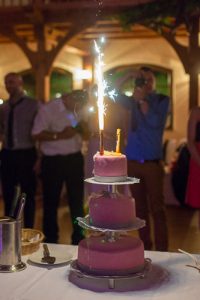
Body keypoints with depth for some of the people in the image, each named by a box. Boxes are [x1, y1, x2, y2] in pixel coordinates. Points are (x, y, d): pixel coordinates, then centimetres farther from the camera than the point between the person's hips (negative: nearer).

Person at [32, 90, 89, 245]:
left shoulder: (78, 111, 7)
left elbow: (86, 136, 13)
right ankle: (51, 241, 22)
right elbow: (37, 134, -16)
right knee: (51, 202, 6)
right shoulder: (48, 109, -11)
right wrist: (60, 135, -25)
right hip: (53, 161, -5)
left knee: (77, 201, 14)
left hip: (75, 159, 5)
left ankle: (78, 239, 28)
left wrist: (83, 128, -8)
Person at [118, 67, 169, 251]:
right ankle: (145, 247, 19)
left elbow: (155, 122, -15)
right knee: (140, 207, 10)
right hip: (132, 161, 4)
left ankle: (161, 250, 0)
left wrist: (142, 100, -15)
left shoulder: (162, 100, -1)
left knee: (157, 208, -4)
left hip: (152, 162, -4)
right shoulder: (135, 100, 11)